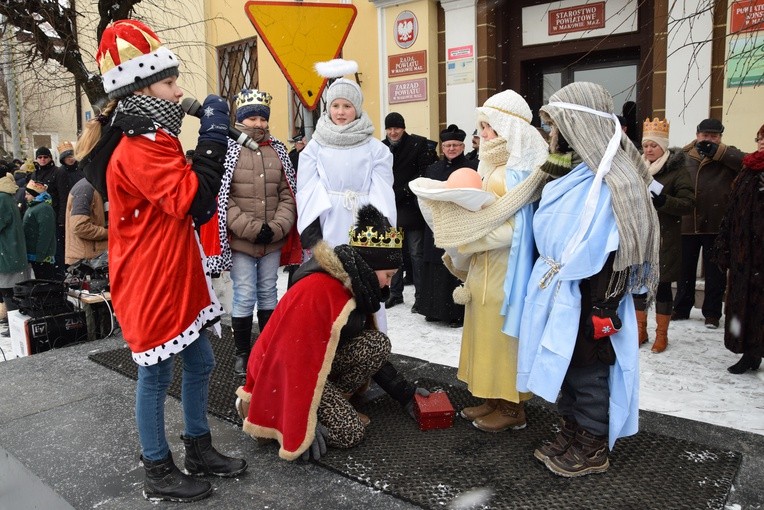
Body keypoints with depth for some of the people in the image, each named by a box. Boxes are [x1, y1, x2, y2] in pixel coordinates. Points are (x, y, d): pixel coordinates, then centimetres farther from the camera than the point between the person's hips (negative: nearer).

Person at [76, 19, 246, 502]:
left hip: (175, 275, 10)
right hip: (150, 281, -10)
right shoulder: (139, 147, -20)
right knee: (157, 374, 4)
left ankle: (199, 449, 33)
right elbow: (192, 197, -29)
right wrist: (214, 134, -24)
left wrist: (198, 207, 3)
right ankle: (159, 472, 22)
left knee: (200, 361, 17)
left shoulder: (151, 137, 15)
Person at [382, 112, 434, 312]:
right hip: (390, 209, 4)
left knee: (416, 254, -1)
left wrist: (403, 192, -12)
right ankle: (396, 293, 25)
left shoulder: (418, 144, -2)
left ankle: (420, 296, 9)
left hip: (411, 208, -4)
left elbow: (424, 174, -7)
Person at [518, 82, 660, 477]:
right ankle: (571, 432, 34)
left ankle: (594, 449, 24)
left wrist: (601, 311, -21)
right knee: (567, 366, 18)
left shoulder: (611, 181, -19)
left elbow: (609, 258, -22)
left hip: (587, 302, -8)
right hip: (562, 294, 8)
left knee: (587, 370, 6)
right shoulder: (579, 174, 8)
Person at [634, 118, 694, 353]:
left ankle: (661, 334, 16)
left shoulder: (678, 171, -4)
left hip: (663, 239, -4)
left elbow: (688, 203, -11)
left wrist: (664, 201, -27)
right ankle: (640, 329, 22)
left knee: (662, 285, 3)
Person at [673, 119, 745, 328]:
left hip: (716, 225, -2)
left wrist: (716, 151, -19)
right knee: (685, 269, 13)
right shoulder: (684, 156, 7)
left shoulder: (728, 155, 2)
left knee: (715, 271, 7)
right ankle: (681, 309, 26)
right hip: (687, 223, 2)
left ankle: (712, 313, 19)